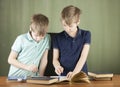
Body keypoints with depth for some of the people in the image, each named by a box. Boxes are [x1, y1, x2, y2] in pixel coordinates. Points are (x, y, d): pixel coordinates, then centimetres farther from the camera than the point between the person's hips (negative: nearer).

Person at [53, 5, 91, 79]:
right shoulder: (58, 38, 5)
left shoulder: (86, 35, 2)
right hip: (63, 76, 1)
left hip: (81, 75, 0)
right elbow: (55, 59, 8)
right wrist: (57, 66, -14)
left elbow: (83, 57, -5)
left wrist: (75, 72, -18)